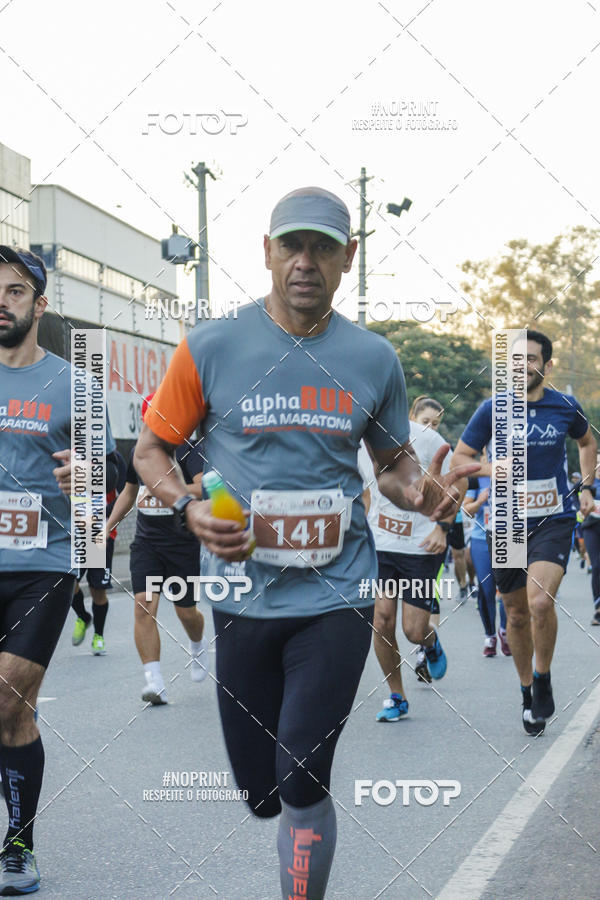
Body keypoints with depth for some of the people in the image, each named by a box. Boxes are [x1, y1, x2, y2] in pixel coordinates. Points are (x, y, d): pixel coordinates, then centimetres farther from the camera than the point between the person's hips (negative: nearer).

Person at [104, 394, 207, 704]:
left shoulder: (186, 450, -9)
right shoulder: (139, 452, 10)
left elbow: (205, 487, -25)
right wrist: (108, 525, 19)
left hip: (183, 542, -4)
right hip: (146, 542, 4)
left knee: (186, 611, 8)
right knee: (143, 606, -14)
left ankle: (198, 644, 45)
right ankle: (154, 682, -15)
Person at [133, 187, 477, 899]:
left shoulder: (374, 359, 4)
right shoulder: (211, 346, -2)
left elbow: (393, 462, 17)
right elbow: (151, 448, 6)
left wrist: (417, 489, -7)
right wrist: (188, 509, -14)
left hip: (336, 596, 0)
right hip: (245, 596, 0)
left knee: (302, 784, -11)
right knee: (259, 793, 8)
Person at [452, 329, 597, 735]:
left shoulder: (565, 407, 0)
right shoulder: (492, 410, -3)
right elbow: (459, 457, 4)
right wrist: (491, 468, -14)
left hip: (554, 520, -1)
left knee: (540, 601, -23)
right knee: (517, 614, 9)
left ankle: (544, 682, -1)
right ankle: (528, 691, 29)